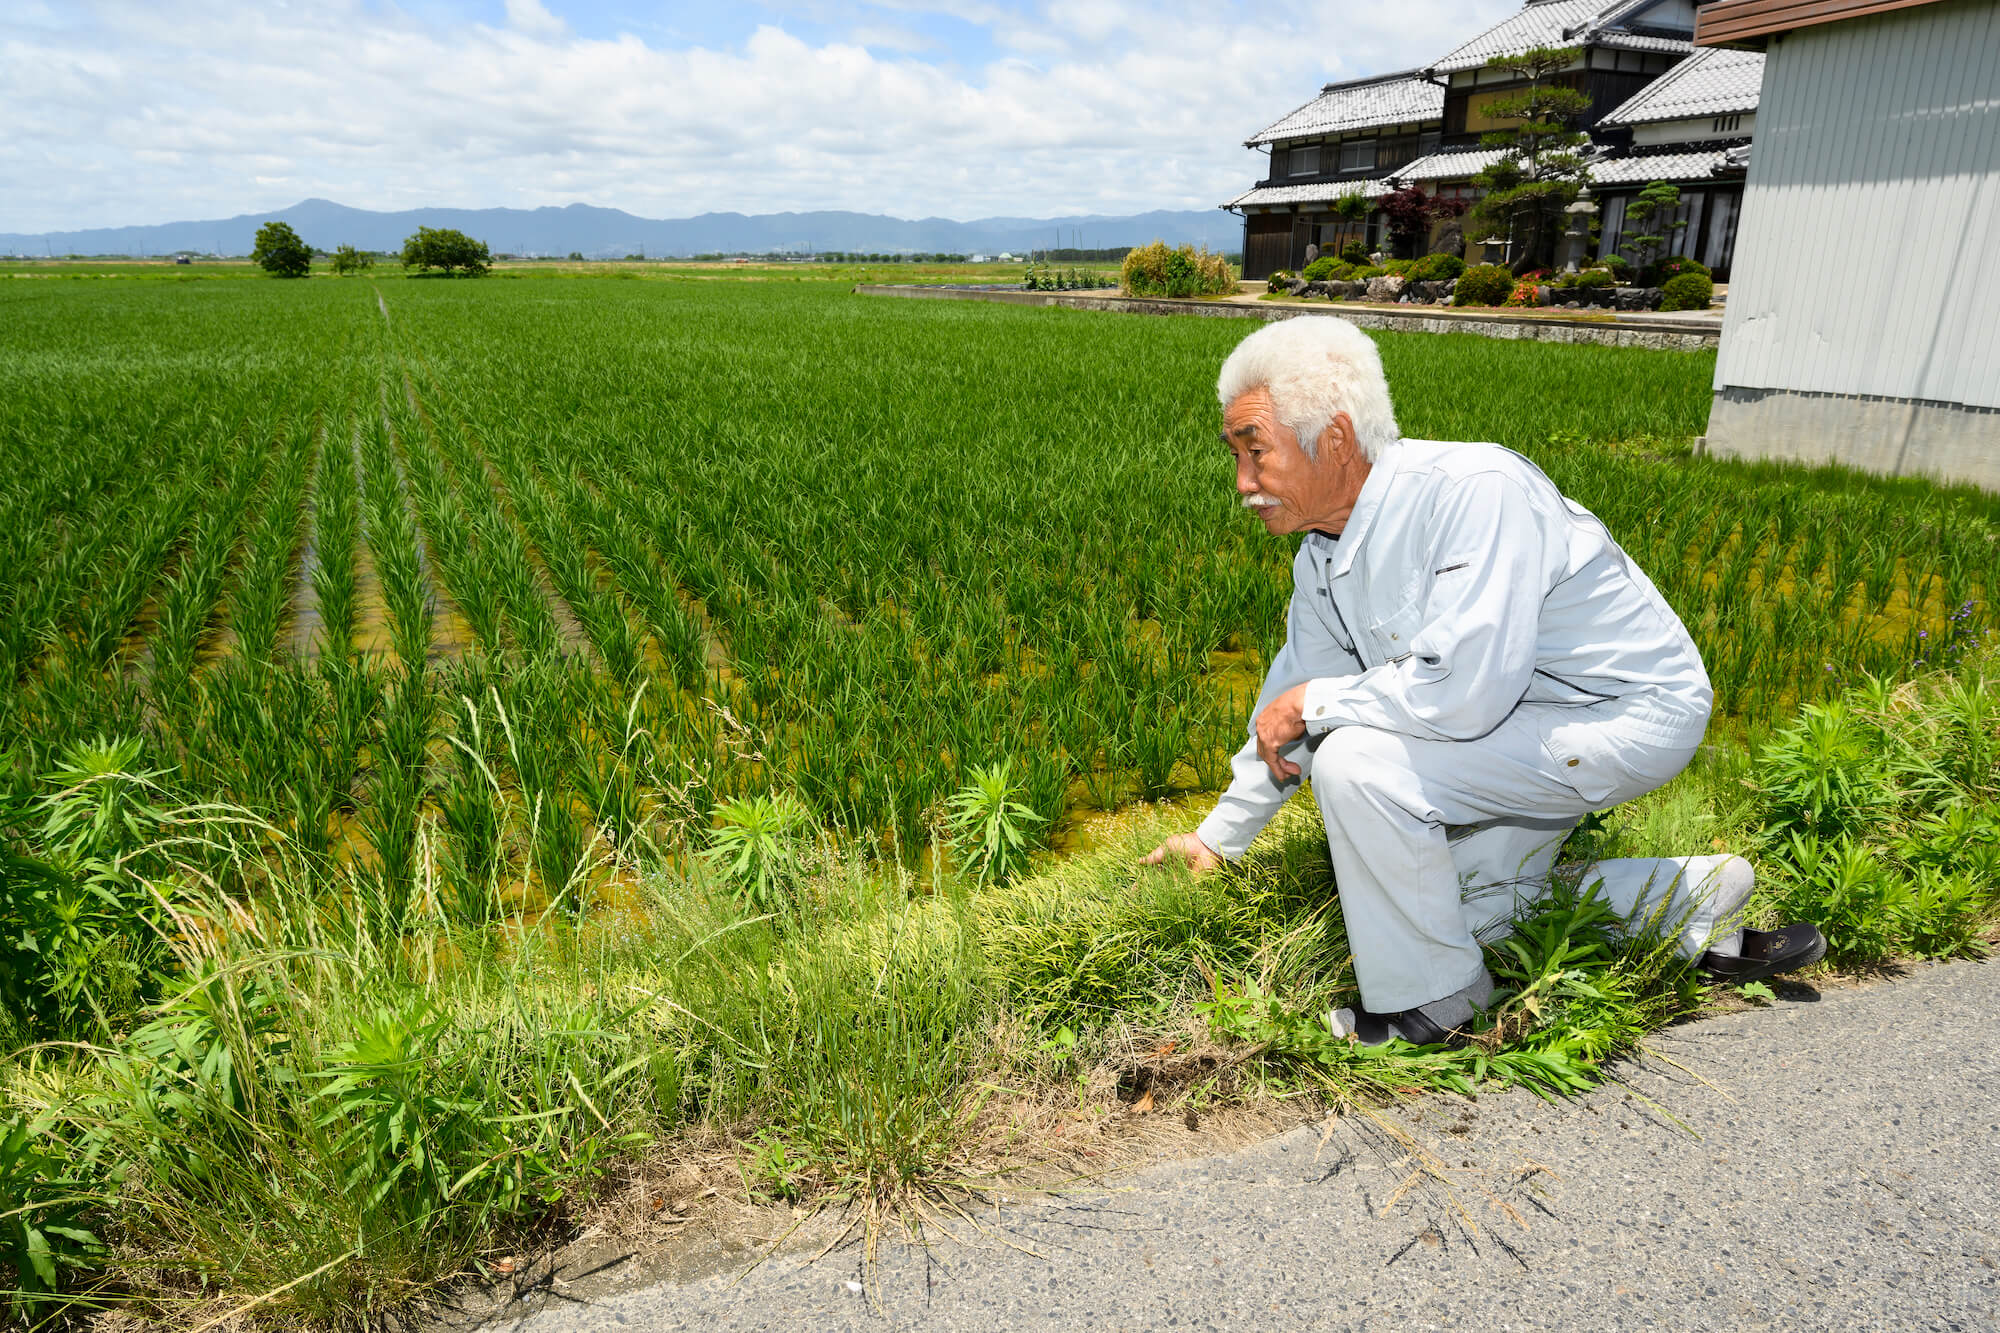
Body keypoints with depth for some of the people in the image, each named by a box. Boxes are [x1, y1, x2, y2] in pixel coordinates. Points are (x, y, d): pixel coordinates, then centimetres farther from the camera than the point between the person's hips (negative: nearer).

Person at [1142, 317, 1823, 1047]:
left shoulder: (1474, 491, -31)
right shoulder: (1322, 558, -4)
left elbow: (1464, 689, -38)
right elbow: (1293, 697, 7)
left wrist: (1318, 703, -22)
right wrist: (1219, 837, 14)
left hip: (1625, 715, -9)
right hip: (1520, 722, 9)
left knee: (1359, 761, -27)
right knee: (1450, 909, 16)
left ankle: (1431, 1001, -6)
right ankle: (1695, 899, 25)